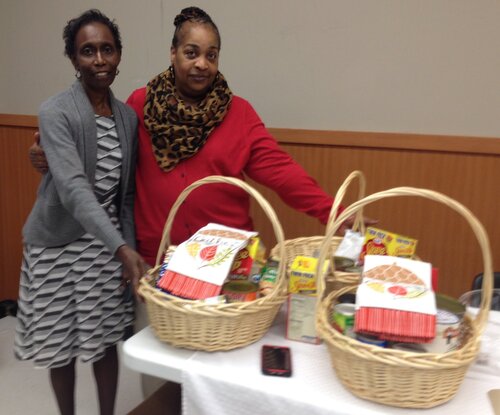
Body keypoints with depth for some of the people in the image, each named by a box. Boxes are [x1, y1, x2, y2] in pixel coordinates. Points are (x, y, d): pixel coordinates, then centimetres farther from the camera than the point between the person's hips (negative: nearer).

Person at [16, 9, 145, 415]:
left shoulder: (129, 116, 1)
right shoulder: (55, 112, -16)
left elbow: (127, 193, 6)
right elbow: (73, 189, -28)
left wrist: (129, 248, 2)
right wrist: (122, 248, -38)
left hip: (108, 240, 4)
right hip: (59, 243, -3)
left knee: (105, 339, 13)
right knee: (60, 343, 12)